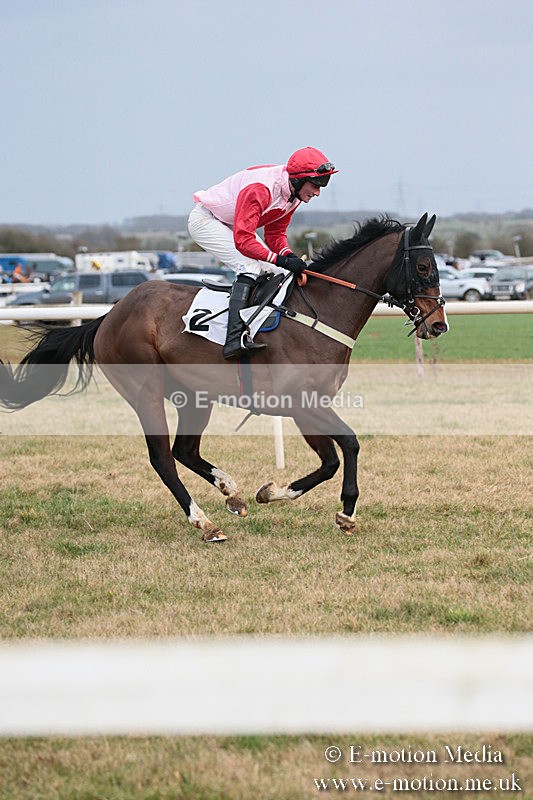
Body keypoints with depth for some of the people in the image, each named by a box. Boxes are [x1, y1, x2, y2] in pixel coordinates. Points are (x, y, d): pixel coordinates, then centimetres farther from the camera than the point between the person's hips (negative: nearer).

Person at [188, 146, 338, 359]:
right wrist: (281, 260, -43)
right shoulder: (261, 189, -35)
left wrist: (289, 256, -19)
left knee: (277, 272, 0)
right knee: (250, 265, -27)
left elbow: (275, 233, 1)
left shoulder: (294, 193, -7)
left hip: (233, 226, 10)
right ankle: (234, 339, -36)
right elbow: (243, 239, -39)